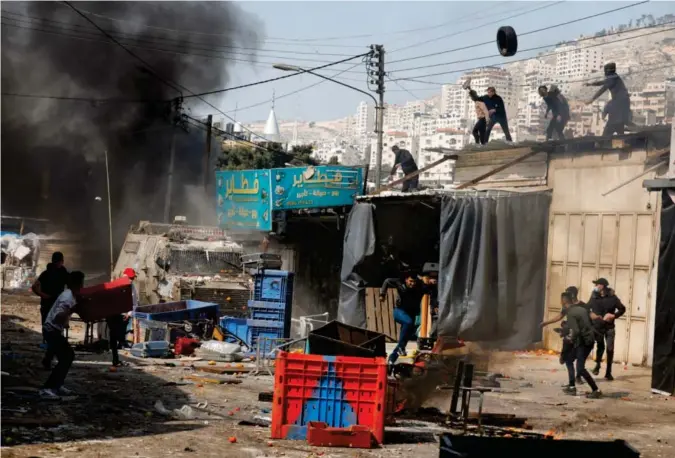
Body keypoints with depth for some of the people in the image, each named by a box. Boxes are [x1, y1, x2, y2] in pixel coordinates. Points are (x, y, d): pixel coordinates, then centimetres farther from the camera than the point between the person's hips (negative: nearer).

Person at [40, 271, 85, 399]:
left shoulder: (71, 295, 7)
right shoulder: (68, 298, -23)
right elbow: (57, 317, -32)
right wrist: (72, 311, -39)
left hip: (55, 330, 10)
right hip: (51, 330, -10)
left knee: (69, 355, 16)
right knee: (65, 358, -12)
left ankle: (57, 385, 20)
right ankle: (46, 389, -15)